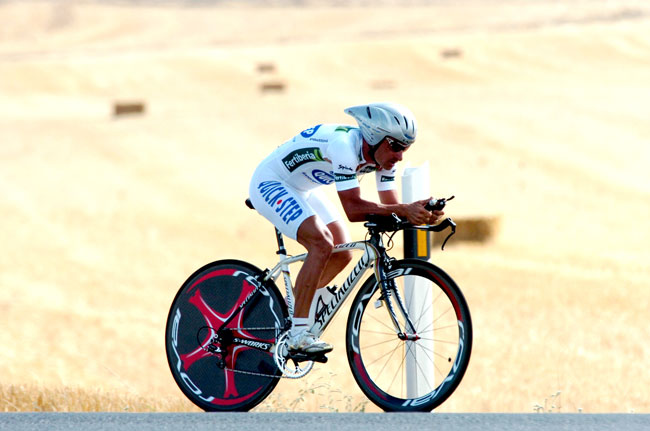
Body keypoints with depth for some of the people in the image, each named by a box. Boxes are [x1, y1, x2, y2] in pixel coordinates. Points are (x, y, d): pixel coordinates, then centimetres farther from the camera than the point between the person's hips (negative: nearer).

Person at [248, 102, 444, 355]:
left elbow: (391, 205, -10)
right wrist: (403, 210, -48)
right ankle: (298, 334, -23)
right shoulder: (345, 146, -36)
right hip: (270, 184, -9)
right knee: (322, 244, -26)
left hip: (302, 189, 9)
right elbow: (353, 209, -40)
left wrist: (419, 214, -30)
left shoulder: (383, 155, -11)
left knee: (341, 256, 3)